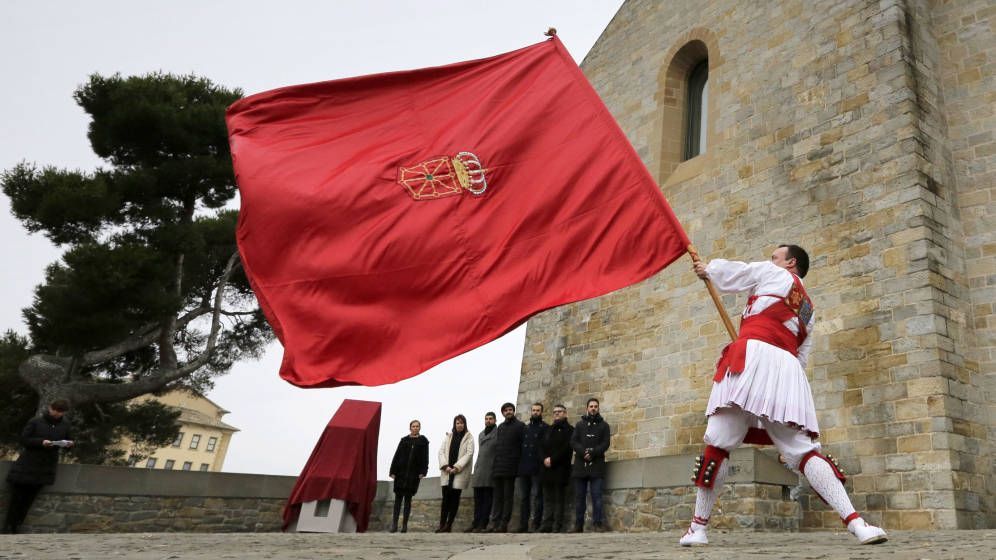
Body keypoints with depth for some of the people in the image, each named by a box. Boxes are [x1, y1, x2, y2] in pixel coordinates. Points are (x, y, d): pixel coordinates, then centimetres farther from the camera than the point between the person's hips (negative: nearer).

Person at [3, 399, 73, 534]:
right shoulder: (35, 422, -10)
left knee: (29, 497, 3)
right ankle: (9, 525, 14)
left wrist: (69, 443, -11)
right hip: (28, 464, -3)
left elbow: (68, 439, 12)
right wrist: (41, 442, -24)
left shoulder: (65, 423, 2)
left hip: (46, 467, 3)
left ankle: (17, 526, 12)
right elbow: (23, 439, -10)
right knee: (17, 495, 1)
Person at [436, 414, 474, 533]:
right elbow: (441, 452, 8)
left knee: (455, 498, -2)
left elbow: (469, 454, -5)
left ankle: (448, 525, 1)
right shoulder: (448, 436, 15)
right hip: (447, 471, 2)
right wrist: (445, 466, -8)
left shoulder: (469, 438, 5)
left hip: (460, 472, -2)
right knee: (446, 497, -5)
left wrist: (457, 467, -14)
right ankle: (442, 525, -4)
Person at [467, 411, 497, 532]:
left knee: (487, 499, -2)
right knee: (477, 498, 9)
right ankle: (475, 522, 14)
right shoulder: (481, 434, 19)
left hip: (490, 471, -7)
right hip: (478, 471, 7)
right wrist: (476, 468, 17)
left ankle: (482, 524, -1)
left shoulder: (498, 433, -4)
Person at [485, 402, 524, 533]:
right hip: (498, 467, 6)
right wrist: (495, 463, 11)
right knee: (498, 496, 6)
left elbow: (524, 445, -4)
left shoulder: (520, 426, 0)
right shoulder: (500, 427, 18)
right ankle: (495, 522, 8)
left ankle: (504, 524, -1)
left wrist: (519, 462, -11)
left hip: (510, 467, -6)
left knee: (507, 496, -2)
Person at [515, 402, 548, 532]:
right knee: (523, 497, 6)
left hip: (537, 468, -5)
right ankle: (523, 525, 9)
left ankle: (536, 525, -1)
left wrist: (543, 459, -15)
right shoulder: (525, 428, 19)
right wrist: (519, 464, 8)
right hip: (524, 468, 5)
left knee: (536, 496, -5)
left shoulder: (545, 428, 4)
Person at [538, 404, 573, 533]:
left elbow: (566, 448, -9)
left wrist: (552, 460, -14)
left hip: (561, 469, -5)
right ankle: (547, 525, 2)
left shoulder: (569, 429, 2)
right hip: (547, 468, 5)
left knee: (559, 499, -4)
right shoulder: (549, 429, 22)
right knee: (547, 499, 2)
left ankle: (557, 526, -4)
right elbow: (542, 446, 14)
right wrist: (545, 459, -5)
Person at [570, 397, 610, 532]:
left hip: (597, 465, -2)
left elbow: (605, 443, 1)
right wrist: (584, 452, -14)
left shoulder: (603, 425, 12)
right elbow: (573, 442, 5)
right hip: (580, 465, 2)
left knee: (596, 496, -7)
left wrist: (592, 453, -14)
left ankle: (597, 524, -4)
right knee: (579, 497, 3)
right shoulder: (579, 425, 17)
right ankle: (578, 525, 8)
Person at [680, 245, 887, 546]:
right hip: (788, 369, 6)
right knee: (803, 451, 2)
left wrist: (706, 269, 42)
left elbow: (729, 273, 22)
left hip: (754, 358, -6)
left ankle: (698, 526, 0)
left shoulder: (772, 274, 16)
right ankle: (855, 522, -14)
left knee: (718, 443, -4)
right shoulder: (808, 312, 33)